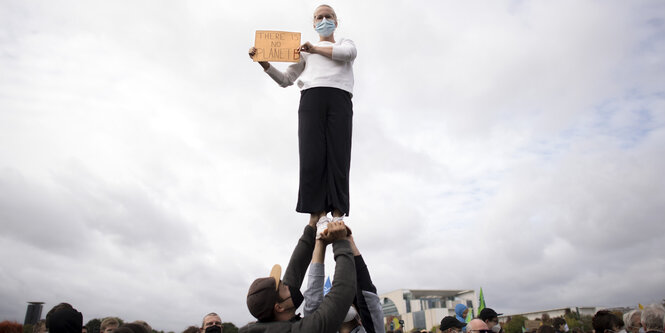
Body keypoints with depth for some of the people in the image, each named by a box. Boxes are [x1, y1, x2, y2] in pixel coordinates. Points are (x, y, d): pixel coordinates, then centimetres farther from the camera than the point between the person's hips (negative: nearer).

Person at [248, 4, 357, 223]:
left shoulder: (345, 43, 30)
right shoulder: (305, 52, 33)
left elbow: (349, 53, 3)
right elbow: (285, 80, 23)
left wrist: (316, 49, 0)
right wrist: (264, 63, 9)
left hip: (339, 99, -1)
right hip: (311, 98, 1)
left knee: (338, 155, -13)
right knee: (312, 156, -16)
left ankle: (338, 214, -17)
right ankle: (319, 213, -20)